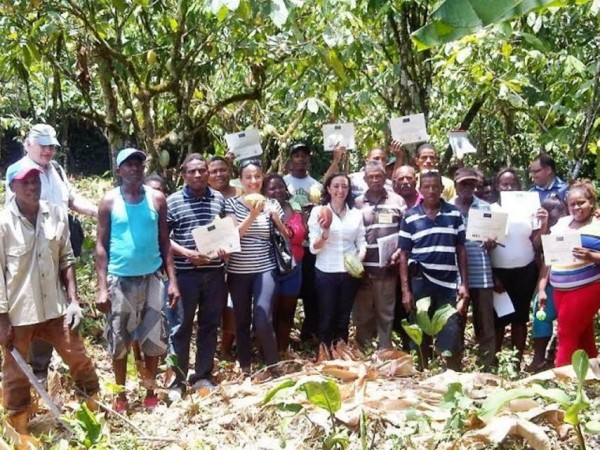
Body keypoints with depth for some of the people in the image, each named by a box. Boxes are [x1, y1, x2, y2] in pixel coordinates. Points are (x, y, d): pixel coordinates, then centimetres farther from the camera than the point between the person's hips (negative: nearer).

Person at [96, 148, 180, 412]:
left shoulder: (157, 199, 3)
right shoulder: (109, 201, -2)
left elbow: (164, 242, 6)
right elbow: (101, 245, -1)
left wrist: (172, 280, 0)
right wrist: (102, 287, -8)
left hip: (152, 278, 2)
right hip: (120, 280, -1)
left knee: (154, 338, 5)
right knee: (119, 341, 6)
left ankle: (150, 392, 21)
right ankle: (121, 396, 21)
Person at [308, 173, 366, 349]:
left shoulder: (356, 213, 4)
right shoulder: (318, 211, -5)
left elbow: (361, 242, 6)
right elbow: (314, 248, -9)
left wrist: (359, 258, -14)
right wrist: (325, 232, -27)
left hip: (350, 272, 3)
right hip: (326, 272, -3)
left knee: (344, 318, 15)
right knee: (326, 318, 6)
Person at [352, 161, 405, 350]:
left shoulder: (397, 201, 5)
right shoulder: (357, 203, 4)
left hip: (388, 267, 0)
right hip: (364, 267, 0)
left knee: (386, 312, 8)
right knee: (362, 313, 8)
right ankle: (362, 350, 20)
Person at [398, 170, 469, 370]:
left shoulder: (455, 214, 5)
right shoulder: (410, 217, 1)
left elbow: (461, 251, 8)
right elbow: (404, 255, 2)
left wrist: (464, 283, 1)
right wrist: (405, 290, -4)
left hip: (448, 284, 0)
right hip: (420, 284, 0)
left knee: (451, 339, -1)